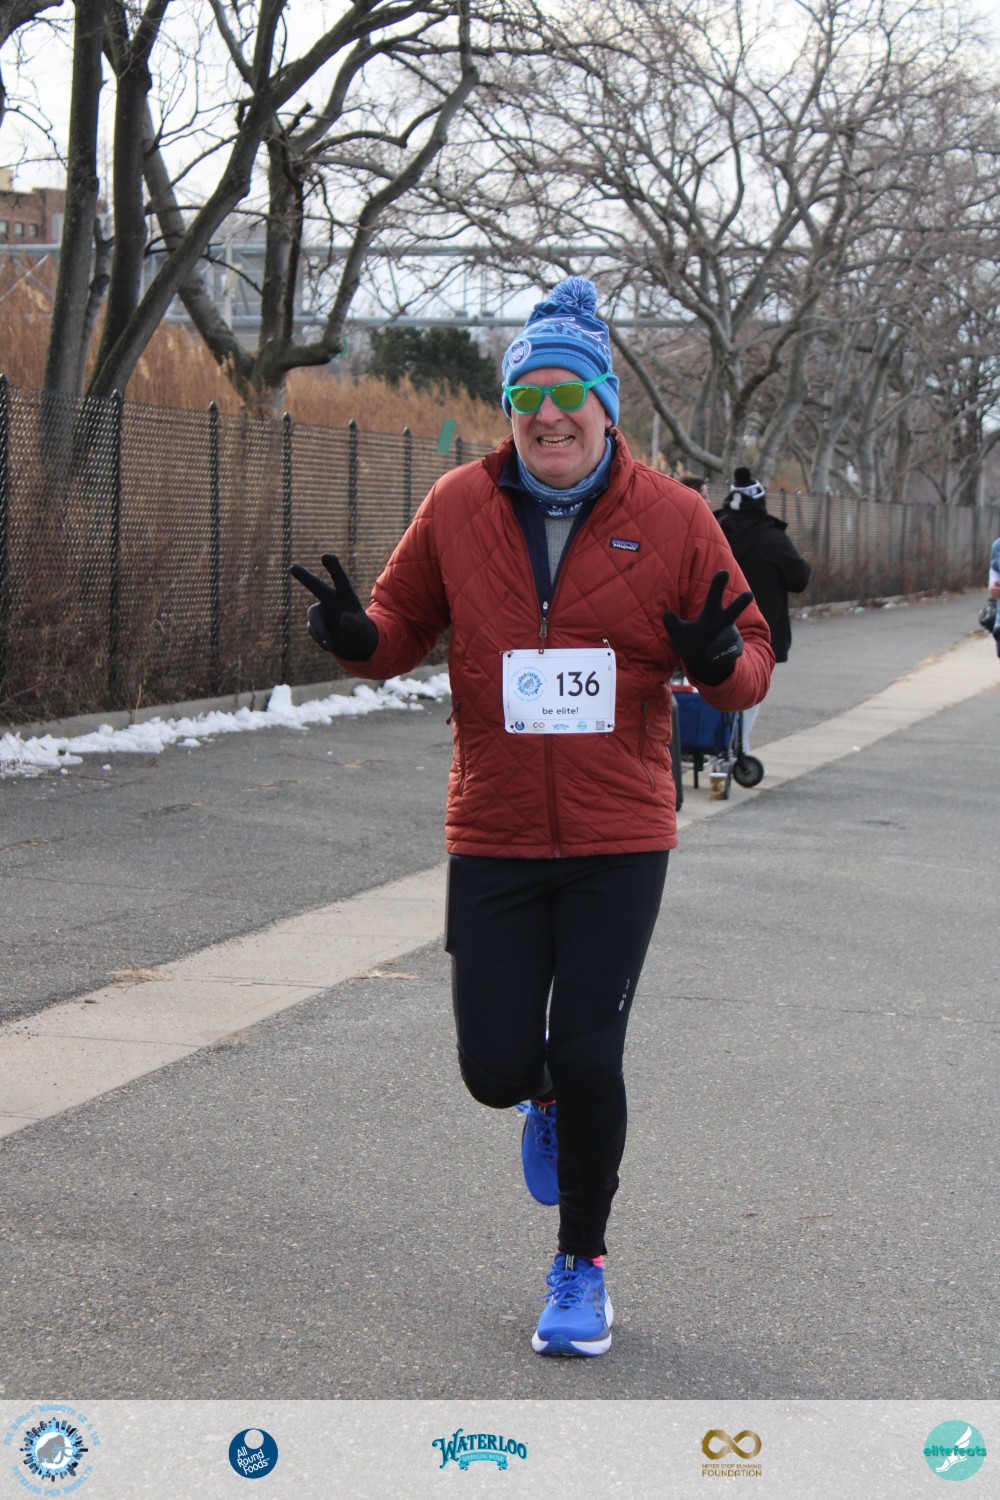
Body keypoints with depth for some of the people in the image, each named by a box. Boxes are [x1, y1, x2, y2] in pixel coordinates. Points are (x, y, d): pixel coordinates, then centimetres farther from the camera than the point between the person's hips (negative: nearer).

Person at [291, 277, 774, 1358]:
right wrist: (357, 638, -10)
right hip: (492, 836, 2)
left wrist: (720, 662, -20)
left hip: (620, 840, -1)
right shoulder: (458, 508, 0)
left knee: (587, 1059, -5)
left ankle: (581, 1267, 20)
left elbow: (751, 659, 4)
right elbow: (406, 625, 12)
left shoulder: (670, 518, -3)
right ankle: (546, 1101, 40)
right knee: (496, 1070, -1)